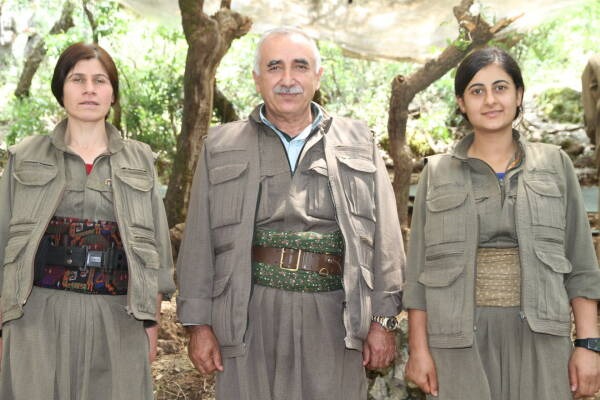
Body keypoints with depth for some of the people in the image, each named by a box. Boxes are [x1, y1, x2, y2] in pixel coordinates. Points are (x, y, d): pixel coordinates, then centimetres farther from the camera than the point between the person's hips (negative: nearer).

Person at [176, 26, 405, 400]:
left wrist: (383, 319, 2)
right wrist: (198, 323, 2)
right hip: (250, 317, 0)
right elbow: (200, 243, 6)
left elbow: (384, 239, 7)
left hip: (334, 318, 1)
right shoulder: (222, 148, 8)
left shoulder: (358, 143, 8)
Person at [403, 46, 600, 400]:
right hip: (459, 338, 0)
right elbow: (420, 269, 4)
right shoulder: (437, 173, 5)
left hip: (539, 335, 1)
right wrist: (419, 347, -2)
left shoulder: (555, 165, 6)